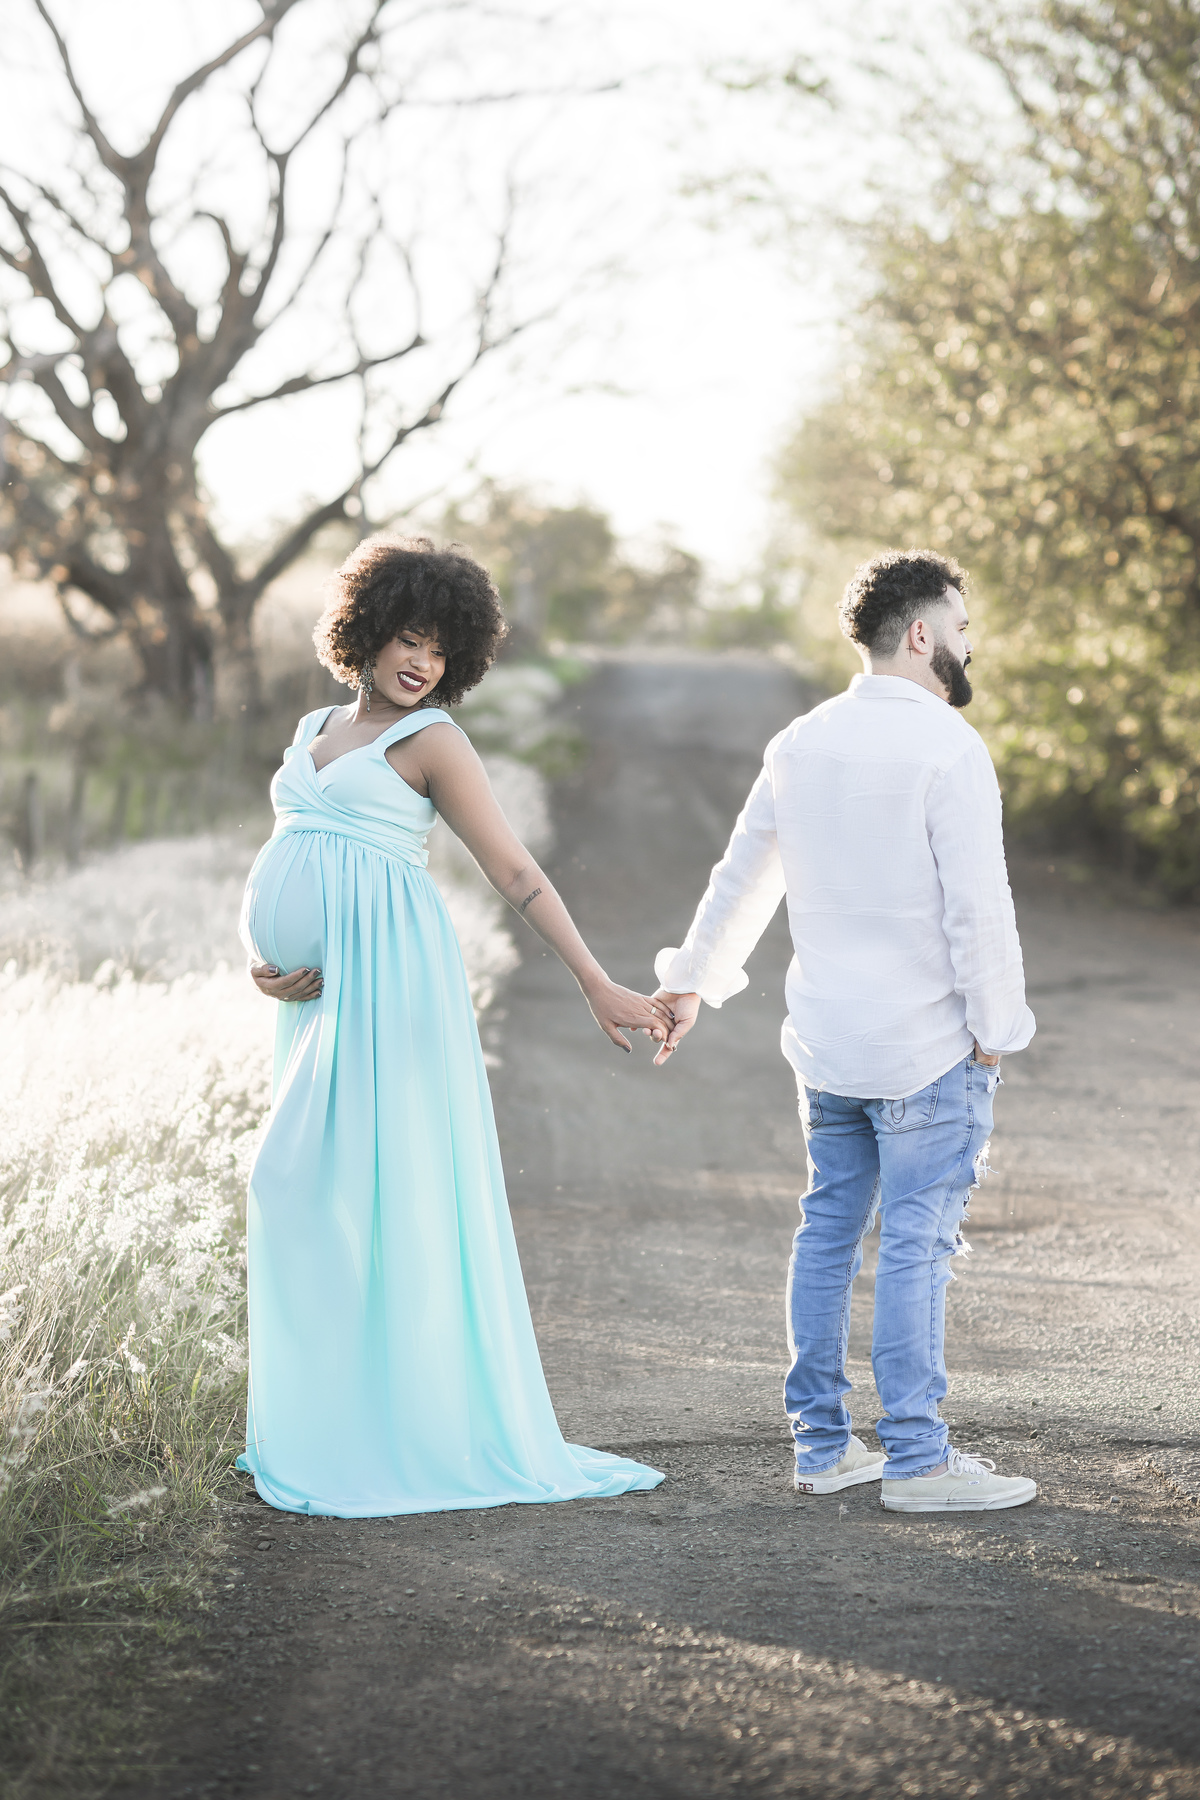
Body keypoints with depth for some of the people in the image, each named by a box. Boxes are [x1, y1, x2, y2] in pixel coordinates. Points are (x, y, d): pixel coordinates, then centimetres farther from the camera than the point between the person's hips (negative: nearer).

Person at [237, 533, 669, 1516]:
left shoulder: (431, 740, -4)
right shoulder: (314, 732, 17)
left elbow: (515, 871, -8)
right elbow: (279, 867, 18)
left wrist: (599, 986, -14)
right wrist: (258, 959, 0)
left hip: (389, 976, -7)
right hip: (321, 992, 7)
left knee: (388, 1186, -7)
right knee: (309, 1193, 9)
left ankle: (425, 1434, -1)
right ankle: (324, 1424, 18)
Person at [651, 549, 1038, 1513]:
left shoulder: (801, 742, 9)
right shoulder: (947, 746, -14)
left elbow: (741, 875, 19)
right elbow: (977, 906, -17)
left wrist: (691, 982, 29)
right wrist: (996, 1032, -8)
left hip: (825, 1039, 7)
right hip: (928, 1047, -7)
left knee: (830, 1232, 12)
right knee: (916, 1245, -3)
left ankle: (822, 1445, 19)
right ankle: (915, 1459, 1)